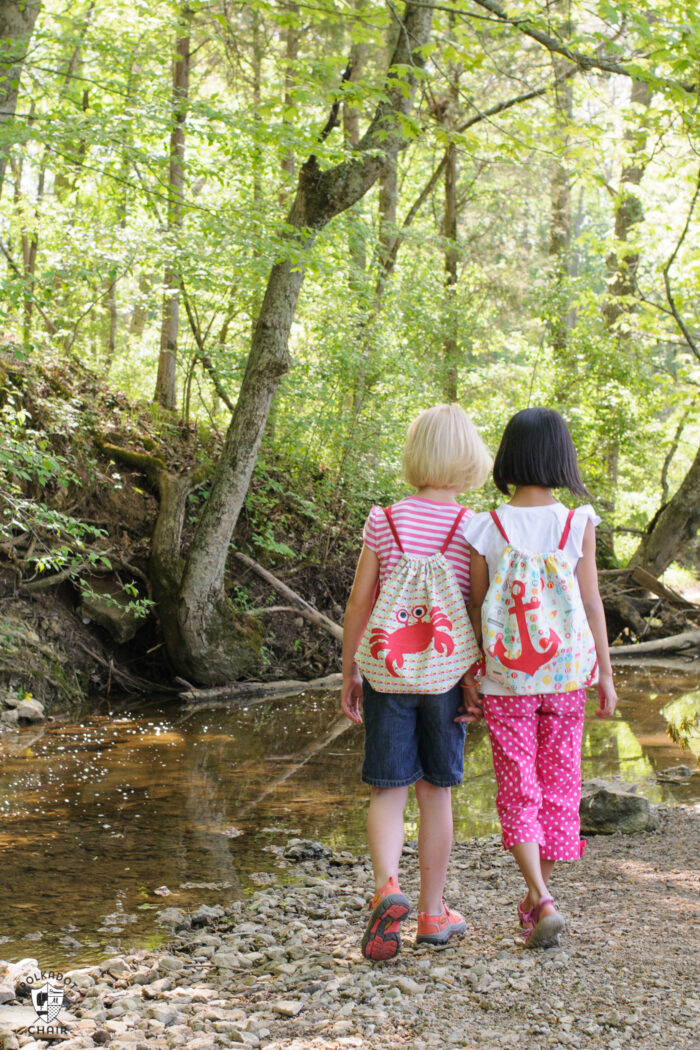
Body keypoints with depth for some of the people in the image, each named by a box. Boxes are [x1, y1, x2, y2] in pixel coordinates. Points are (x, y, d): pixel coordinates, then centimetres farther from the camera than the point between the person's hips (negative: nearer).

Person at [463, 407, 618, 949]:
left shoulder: (487, 529, -8)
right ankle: (536, 896, 26)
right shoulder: (578, 524, -7)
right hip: (566, 675, 1)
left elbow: (476, 608, -3)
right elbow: (591, 603, -4)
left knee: (518, 789, 5)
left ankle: (544, 902, -10)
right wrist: (605, 673, 4)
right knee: (558, 783, 15)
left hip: (505, 680, -1)